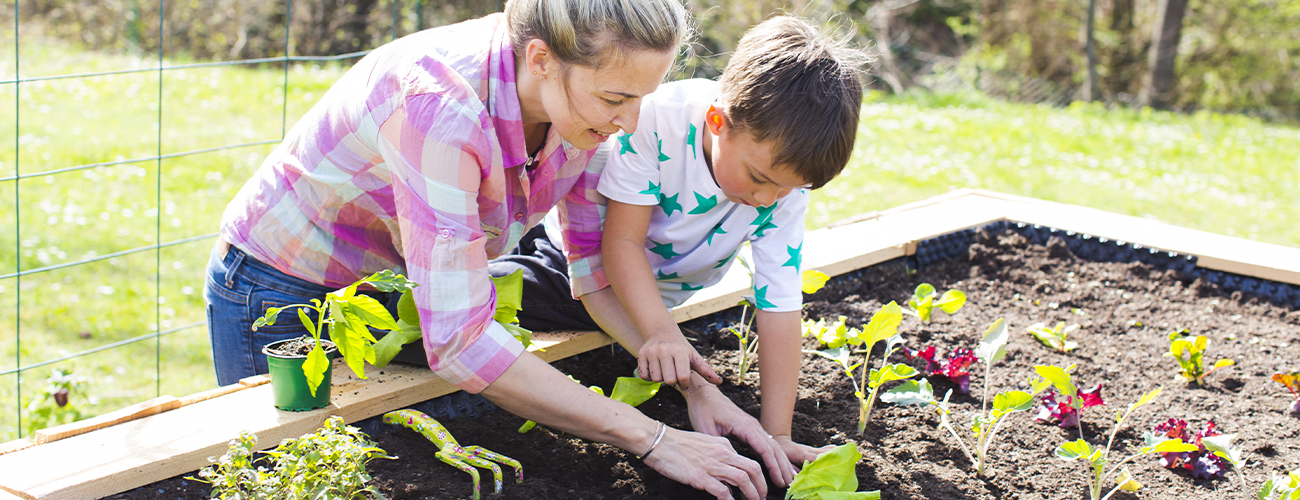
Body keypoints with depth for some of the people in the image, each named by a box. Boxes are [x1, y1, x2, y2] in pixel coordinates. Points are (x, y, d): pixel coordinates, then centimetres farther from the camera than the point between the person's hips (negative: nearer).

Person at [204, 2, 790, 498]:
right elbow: (459, 341, -41)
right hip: (284, 293, -6)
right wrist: (652, 439, -39)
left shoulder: (579, 92, -18)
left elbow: (604, 270, -6)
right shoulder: (440, 105, -40)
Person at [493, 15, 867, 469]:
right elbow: (623, 242, -29)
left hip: (652, 297, 4)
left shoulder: (786, 182, -24)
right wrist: (662, 332, -43)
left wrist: (777, 434, -25)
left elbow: (779, 306, -23)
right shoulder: (657, 120, -34)